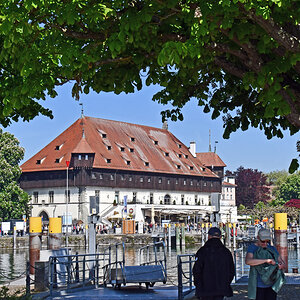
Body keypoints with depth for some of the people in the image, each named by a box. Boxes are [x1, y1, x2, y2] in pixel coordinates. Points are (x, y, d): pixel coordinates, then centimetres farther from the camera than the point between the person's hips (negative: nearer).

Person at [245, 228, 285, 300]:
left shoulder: (272, 249, 11)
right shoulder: (252, 248, -3)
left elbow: (283, 263, 10)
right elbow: (248, 261, -23)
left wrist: (281, 265, -16)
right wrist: (266, 260, -31)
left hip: (272, 285, 4)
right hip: (258, 285, -3)